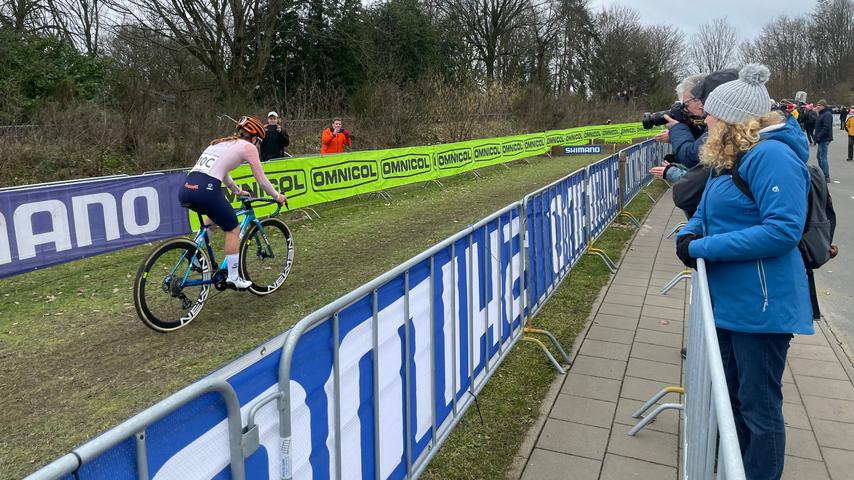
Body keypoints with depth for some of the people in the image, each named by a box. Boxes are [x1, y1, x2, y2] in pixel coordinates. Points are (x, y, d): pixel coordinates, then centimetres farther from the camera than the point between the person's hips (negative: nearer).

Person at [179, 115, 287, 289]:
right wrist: (277, 196, 29)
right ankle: (233, 278, 15)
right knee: (233, 230, 13)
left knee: (215, 214, 36)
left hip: (185, 189, 8)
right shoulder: (248, 147, 10)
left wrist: (238, 191, 56)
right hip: (205, 190, -7)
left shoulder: (220, 143, 30)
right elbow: (261, 180, 14)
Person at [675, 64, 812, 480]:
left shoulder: (771, 155, -19)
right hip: (728, 299, 10)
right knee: (732, 396, 22)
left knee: (759, 405, 6)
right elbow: (707, 211, 17)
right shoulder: (728, 158, 12)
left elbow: (783, 230, -26)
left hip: (760, 305, -10)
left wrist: (703, 248, -23)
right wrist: (688, 235, -6)